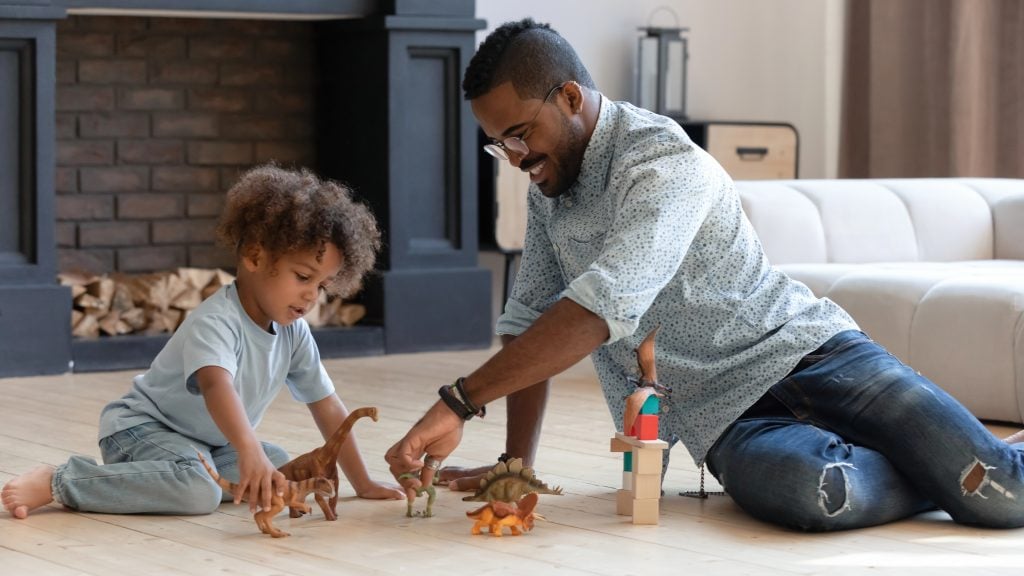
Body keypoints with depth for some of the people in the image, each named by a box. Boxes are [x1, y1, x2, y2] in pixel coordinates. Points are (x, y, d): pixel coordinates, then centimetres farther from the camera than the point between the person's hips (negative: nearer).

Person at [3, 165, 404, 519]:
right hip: (142, 426, -10)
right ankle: (59, 482, -23)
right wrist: (250, 453, -65)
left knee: (280, 467, -8)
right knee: (198, 491, -34)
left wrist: (363, 485, 0)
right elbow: (217, 386, -49)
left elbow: (328, 409, 3)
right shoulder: (216, 323, -28)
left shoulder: (293, 332, -3)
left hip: (208, 443, 10)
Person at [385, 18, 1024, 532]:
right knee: (809, 493, -33)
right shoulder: (548, 188, 11)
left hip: (806, 350, -5)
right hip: (728, 415, 5)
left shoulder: (664, 161, -17)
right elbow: (529, 323, 16)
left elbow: (600, 310, -30)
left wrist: (460, 402, -32)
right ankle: (952, 470, -3)